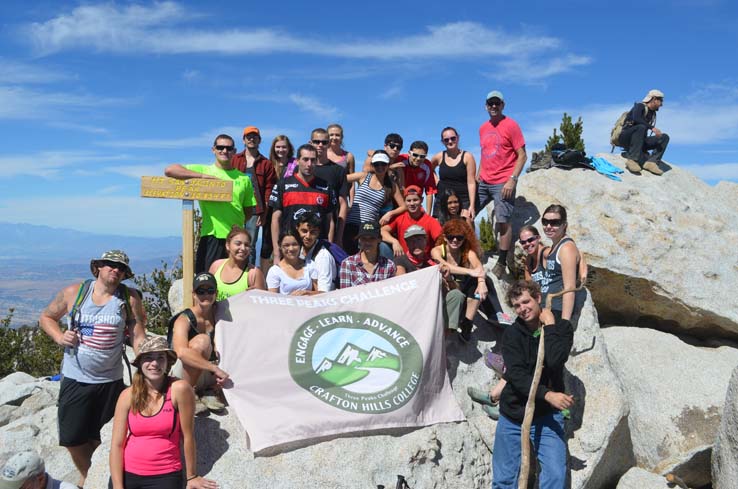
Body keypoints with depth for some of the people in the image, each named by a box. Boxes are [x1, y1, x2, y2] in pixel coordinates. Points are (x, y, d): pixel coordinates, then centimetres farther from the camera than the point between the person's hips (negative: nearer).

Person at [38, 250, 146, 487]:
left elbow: (138, 338, -7)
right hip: (74, 379, 1)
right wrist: (59, 336, -8)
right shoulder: (73, 293, -3)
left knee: (103, 438, 11)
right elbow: (46, 317, 12)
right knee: (72, 437, 7)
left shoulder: (129, 299, -6)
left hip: (110, 382, -1)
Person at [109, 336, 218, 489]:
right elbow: (117, 444, -2)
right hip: (127, 473, 3)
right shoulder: (128, 395, -3)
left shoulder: (179, 389, -14)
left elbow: (188, 437, -9)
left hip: (164, 476, -3)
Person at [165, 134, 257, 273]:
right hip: (212, 236, -3)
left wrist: (236, 224, 1)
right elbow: (169, 170, -8)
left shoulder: (244, 178, 11)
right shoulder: (203, 170, 4)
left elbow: (249, 210, 17)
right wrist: (204, 176, -14)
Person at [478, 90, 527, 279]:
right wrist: (478, 177, 16)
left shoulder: (510, 125, -6)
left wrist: (512, 180, -17)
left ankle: (501, 263, 2)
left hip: (502, 183, -7)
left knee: (503, 222, -7)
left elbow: (522, 156, -9)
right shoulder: (483, 128, 13)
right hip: (484, 182, 7)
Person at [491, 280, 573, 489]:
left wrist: (549, 325, -14)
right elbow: (516, 375, -15)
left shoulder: (561, 327, -2)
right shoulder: (511, 334, -2)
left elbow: (554, 361, -20)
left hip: (546, 416, -1)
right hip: (513, 415, 1)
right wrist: (547, 394, -27)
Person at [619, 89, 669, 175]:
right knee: (641, 127, -36)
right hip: (626, 138, -8)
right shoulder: (640, 106, -4)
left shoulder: (653, 113, 18)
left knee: (664, 137, -5)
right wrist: (652, 127, -33)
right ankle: (632, 159, -41)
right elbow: (636, 119, -28)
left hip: (639, 141, 8)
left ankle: (651, 162, -26)